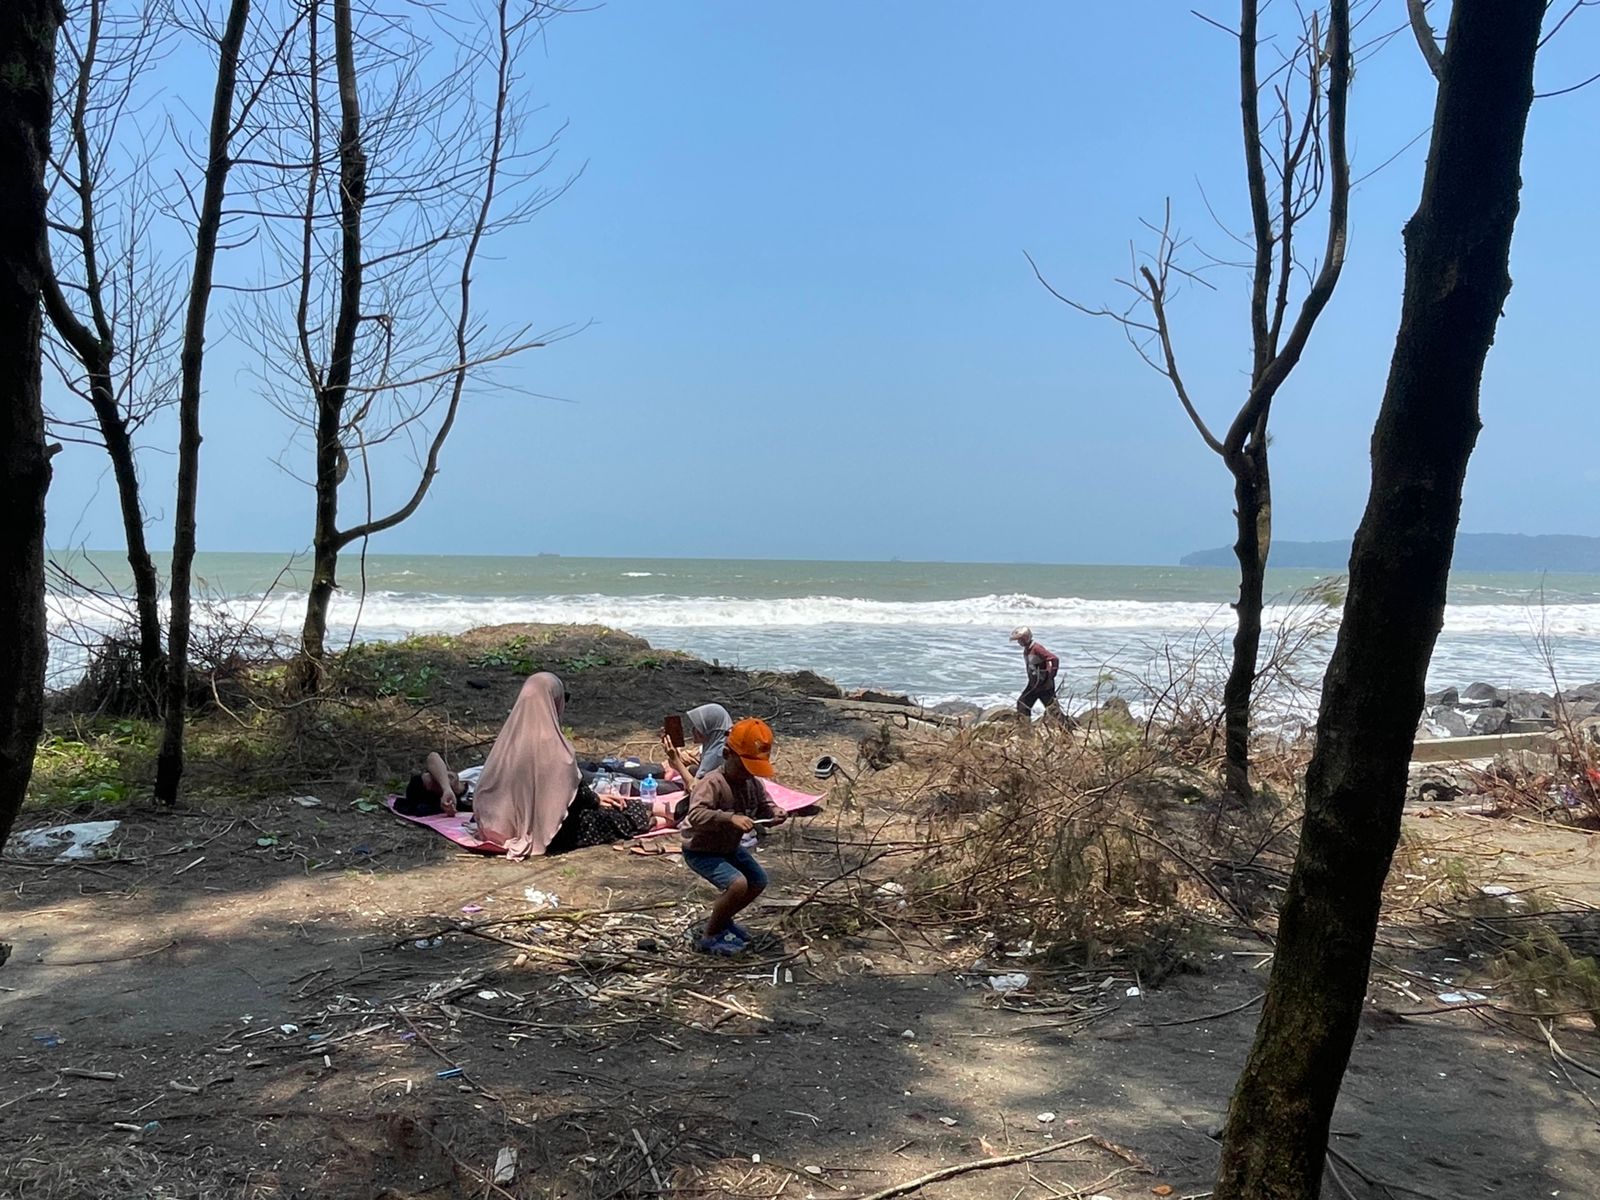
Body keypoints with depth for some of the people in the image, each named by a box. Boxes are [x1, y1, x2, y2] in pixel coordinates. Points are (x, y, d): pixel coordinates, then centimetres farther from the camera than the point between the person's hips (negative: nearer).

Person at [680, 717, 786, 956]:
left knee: (758, 882, 15)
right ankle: (710, 936, -5)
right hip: (700, 850, -9)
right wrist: (730, 818, -50)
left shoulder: (753, 783, -6)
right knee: (737, 884, -26)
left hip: (730, 847, 9)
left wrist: (775, 813, -18)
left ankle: (722, 920, 35)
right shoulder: (711, 783, -30)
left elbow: (763, 806, 6)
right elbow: (695, 815, -41)